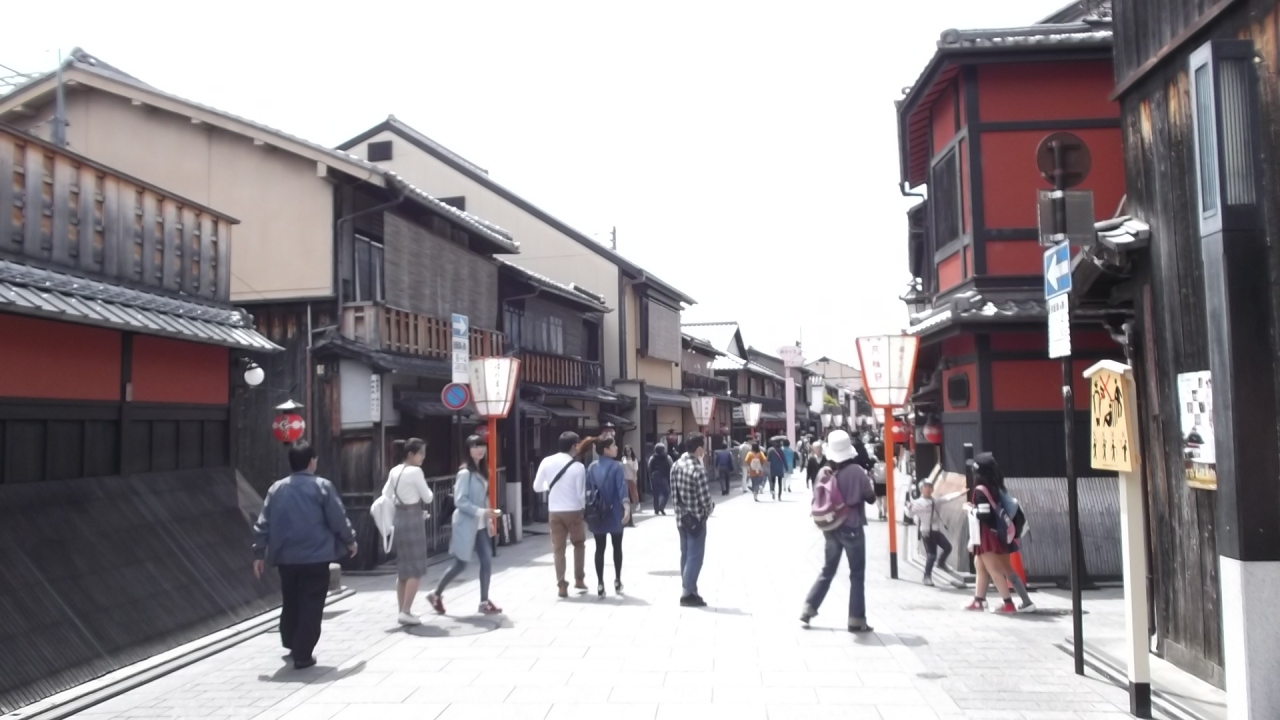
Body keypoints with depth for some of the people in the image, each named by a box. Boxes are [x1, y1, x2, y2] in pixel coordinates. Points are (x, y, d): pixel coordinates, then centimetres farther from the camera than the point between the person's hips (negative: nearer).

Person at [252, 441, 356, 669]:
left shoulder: (277, 489, 4)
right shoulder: (322, 486, -8)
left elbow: (263, 524, 4)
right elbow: (338, 519, -6)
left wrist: (259, 553, 12)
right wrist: (350, 541, 10)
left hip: (286, 558, 5)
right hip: (315, 558, -5)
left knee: (290, 603, 22)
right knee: (311, 607, 2)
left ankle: (292, 644, 38)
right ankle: (303, 655, 1)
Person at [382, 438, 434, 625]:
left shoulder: (394, 471, 10)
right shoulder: (415, 471, -13)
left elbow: (386, 495, 11)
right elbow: (427, 498, -9)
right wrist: (430, 493, 13)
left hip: (399, 518, 8)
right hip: (413, 519, -8)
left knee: (404, 568, 12)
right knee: (416, 569, -3)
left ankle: (402, 611, 15)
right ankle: (406, 611, -7)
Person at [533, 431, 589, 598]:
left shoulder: (547, 462, -4)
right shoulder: (578, 467, -12)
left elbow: (537, 487, 3)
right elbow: (581, 494, -10)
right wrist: (586, 508, 9)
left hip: (554, 512, 2)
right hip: (574, 511, -2)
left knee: (558, 549, 9)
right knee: (579, 544, 20)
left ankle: (561, 586, 8)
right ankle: (579, 579, 22)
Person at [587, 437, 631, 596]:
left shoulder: (592, 467, 3)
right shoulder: (616, 466, -9)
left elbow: (587, 489, 7)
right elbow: (622, 487, -20)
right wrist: (627, 506, -30)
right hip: (614, 513, -3)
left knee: (599, 548, 6)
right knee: (617, 547, 15)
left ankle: (600, 584, 4)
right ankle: (617, 581, 18)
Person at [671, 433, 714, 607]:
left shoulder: (676, 465, 4)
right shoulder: (697, 470, -22)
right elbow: (705, 498, -20)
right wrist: (710, 508, 0)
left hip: (681, 517, 8)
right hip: (696, 518, -8)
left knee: (685, 555, 15)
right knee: (695, 557, 0)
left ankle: (688, 590, 22)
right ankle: (688, 594, 4)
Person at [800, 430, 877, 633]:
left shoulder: (823, 472, -3)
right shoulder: (856, 471, -14)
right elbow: (871, 499, -6)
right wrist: (868, 484, 10)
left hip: (830, 528, 4)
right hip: (852, 528, -4)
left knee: (827, 571, 19)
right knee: (857, 575, 7)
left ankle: (808, 609, 17)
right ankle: (856, 620, 10)